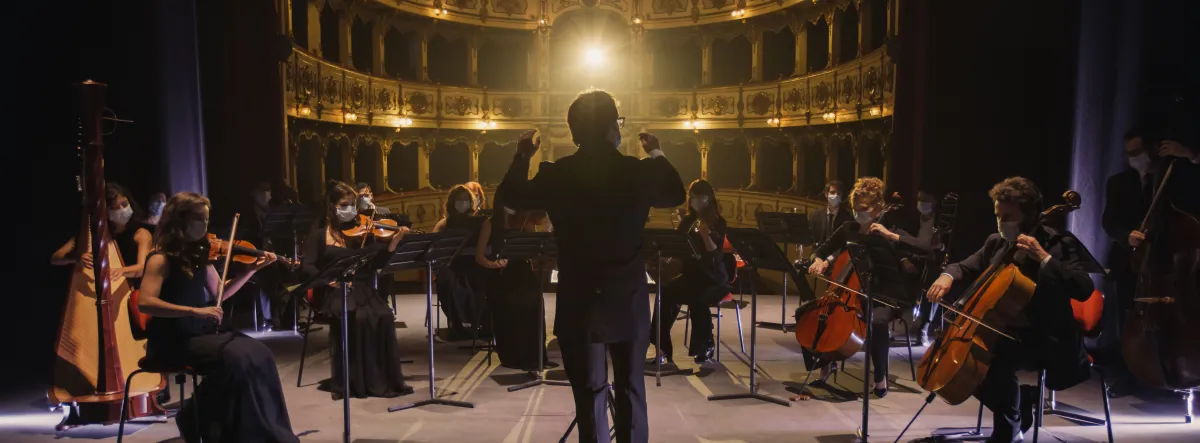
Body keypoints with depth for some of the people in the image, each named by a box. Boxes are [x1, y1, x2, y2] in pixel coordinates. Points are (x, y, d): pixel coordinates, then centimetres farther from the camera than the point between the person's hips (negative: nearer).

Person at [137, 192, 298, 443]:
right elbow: (145, 303, -25)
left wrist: (253, 269, 3)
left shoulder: (199, 254, 9)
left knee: (258, 354, -17)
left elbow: (219, 293, 14)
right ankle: (195, 419, -7)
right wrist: (195, 310, -33)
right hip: (172, 341, -6)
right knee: (235, 358, -29)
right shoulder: (161, 259, -12)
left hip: (200, 335, 7)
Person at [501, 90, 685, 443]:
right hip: (629, 301, 1)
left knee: (589, 390, 10)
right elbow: (677, 195, 11)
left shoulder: (554, 175, -10)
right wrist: (657, 154, 23)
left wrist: (523, 156, 21)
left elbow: (512, 197, 8)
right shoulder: (640, 171, -9)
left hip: (578, 303, 0)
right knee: (631, 387, 16)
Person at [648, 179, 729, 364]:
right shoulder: (687, 221, 9)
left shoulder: (718, 222, -5)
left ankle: (707, 344, -11)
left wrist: (705, 233, -30)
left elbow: (715, 255, -17)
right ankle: (661, 346, -22)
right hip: (691, 274, 4)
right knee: (666, 292, -27)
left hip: (714, 278, -4)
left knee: (697, 298, -36)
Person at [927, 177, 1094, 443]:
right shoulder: (997, 242, 9)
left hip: (1041, 338, -7)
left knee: (994, 359, -30)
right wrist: (948, 276, -6)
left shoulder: (1060, 243, -9)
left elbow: (1083, 289, -21)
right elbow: (968, 267, 17)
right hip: (1003, 330, 8)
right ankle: (1019, 403, 16)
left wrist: (1044, 257, -28)